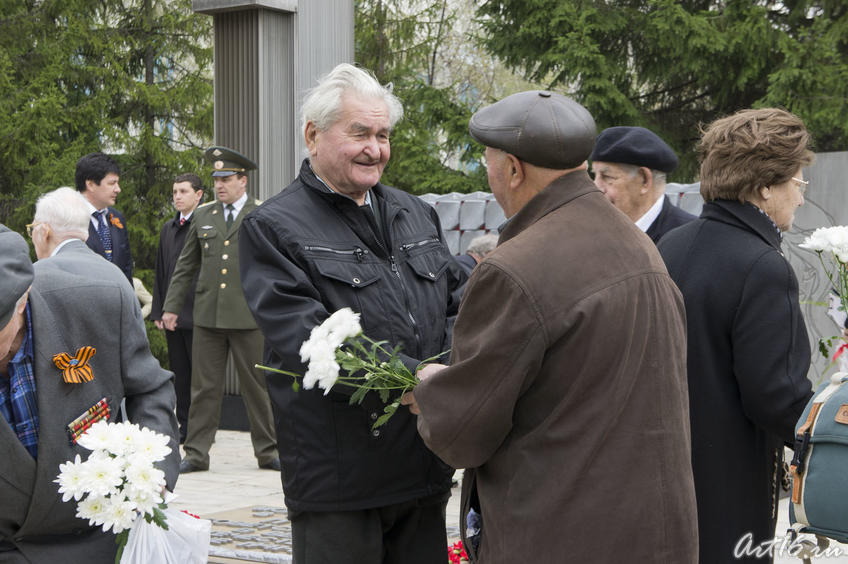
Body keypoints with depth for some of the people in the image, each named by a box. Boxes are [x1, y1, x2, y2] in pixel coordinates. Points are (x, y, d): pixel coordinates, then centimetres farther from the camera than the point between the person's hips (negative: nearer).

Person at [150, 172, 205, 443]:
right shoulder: (168, 228, 15)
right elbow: (160, 273, 18)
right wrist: (158, 310, 12)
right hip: (173, 314, 7)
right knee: (179, 373, 11)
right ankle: (184, 425, 19)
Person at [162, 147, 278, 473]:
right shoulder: (202, 216, 12)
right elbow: (185, 266, 17)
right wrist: (171, 306, 12)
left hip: (248, 315, -3)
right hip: (208, 315, 3)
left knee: (256, 386, 4)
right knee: (204, 386, 5)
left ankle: (267, 452, 14)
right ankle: (196, 454, 11)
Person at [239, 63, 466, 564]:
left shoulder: (418, 215, 16)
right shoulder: (273, 229, -6)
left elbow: (455, 302, 15)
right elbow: (305, 343, -17)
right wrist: (413, 380, -26)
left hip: (425, 465, 6)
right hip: (339, 480, -6)